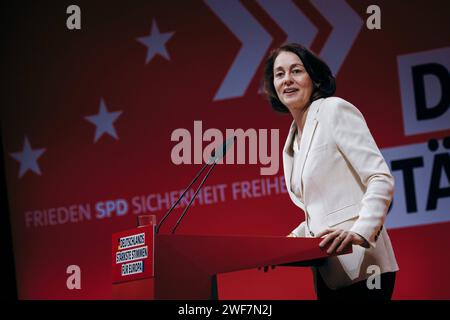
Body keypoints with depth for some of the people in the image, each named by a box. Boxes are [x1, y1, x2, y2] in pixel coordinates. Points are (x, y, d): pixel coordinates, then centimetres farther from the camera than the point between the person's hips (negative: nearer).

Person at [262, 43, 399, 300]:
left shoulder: (335, 110, -4)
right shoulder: (293, 140, 19)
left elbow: (381, 179, -13)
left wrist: (360, 232, -27)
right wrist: (294, 239, 10)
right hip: (327, 273, 8)